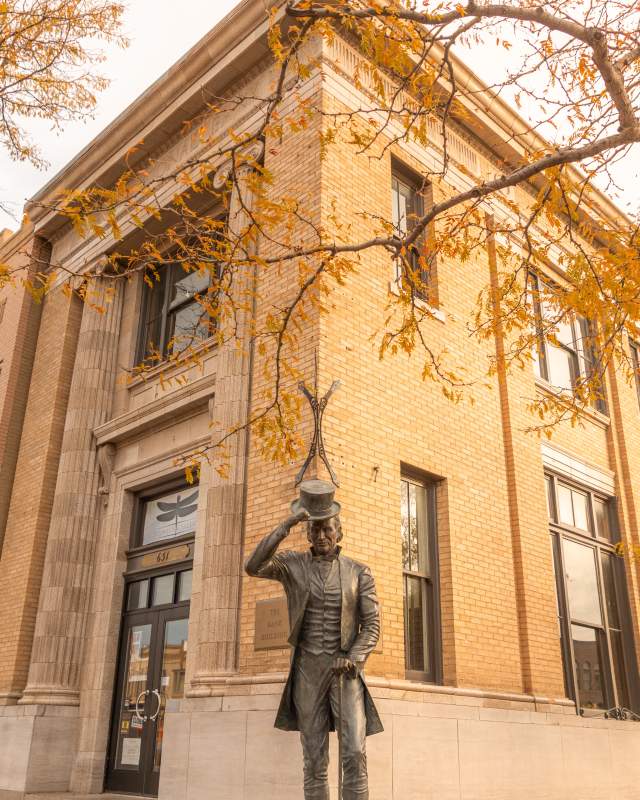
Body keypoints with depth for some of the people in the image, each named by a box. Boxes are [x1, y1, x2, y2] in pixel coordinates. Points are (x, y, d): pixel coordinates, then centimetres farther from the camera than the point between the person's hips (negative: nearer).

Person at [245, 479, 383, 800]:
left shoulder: (359, 572, 4)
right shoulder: (292, 563, 4)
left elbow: (372, 625, 1)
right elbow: (253, 567, -17)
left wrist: (353, 660, -18)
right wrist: (287, 524, -22)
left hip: (345, 671, 0)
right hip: (308, 670, 0)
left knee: (354, 753, -13)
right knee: (314, 761, 0)